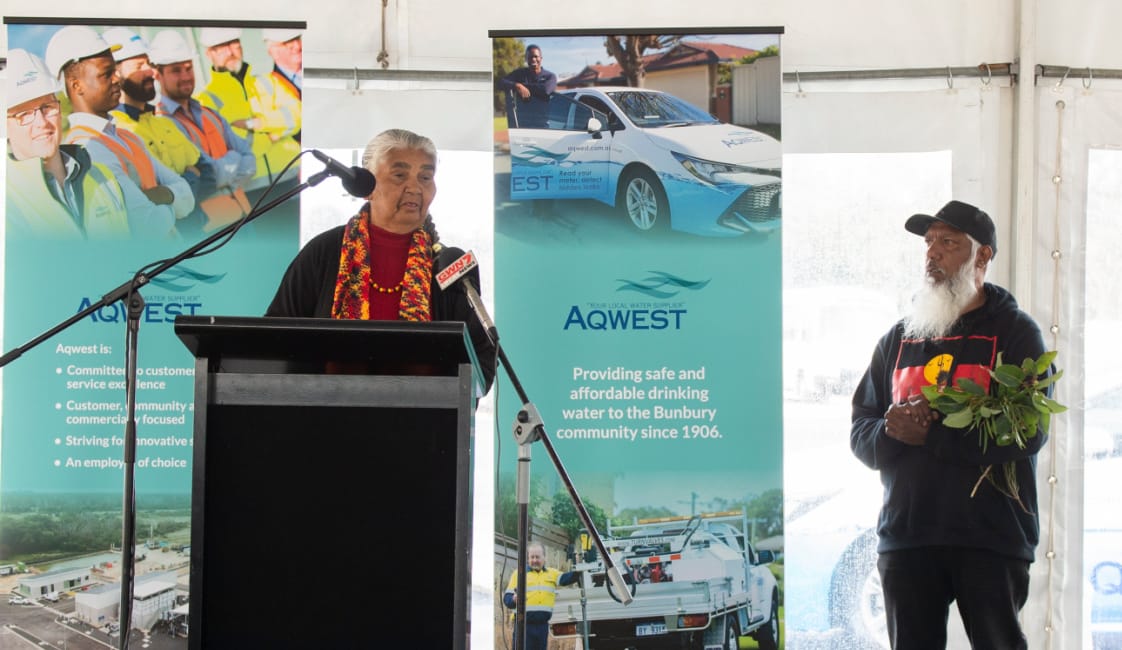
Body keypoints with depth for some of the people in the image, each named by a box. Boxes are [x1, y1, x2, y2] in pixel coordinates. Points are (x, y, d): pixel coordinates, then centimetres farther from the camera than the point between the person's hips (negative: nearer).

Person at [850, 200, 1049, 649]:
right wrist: (893, 432, -11)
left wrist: (930, 436, -16)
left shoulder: (1015, 332, 1)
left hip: (990, 539, -4)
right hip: (906, 536, 4)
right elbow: (861, 434, 13)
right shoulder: (899, 338, 16)